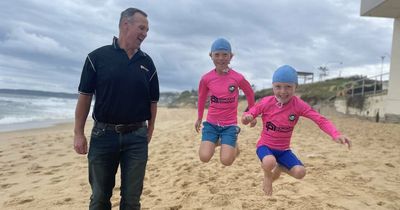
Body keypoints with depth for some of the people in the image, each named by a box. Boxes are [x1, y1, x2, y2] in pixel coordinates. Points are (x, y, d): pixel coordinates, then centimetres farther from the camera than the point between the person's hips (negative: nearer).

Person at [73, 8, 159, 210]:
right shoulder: (97, 57, -2)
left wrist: (149, 131, 8)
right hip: (103, 134, -1)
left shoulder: (147, 62, 6)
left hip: (136, 136, 2)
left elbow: (153, 100, 10)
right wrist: (79, 133, -3)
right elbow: (85, 96, -1)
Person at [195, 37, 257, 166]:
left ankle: (234, 146, 23)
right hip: (211, 123, 2)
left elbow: (250, 94, 8)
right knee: (204, 157, -12)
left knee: (226, 161, -13)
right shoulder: (206, 78, -7)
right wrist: (199, 118, 20)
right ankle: (216, 141, 21)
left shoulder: (238, 78, -11)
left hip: (230, 125, -1)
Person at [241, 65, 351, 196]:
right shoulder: (266, 102, -15)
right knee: (269, 163, -35)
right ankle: (267, 175, 5)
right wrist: (246, 117, -33)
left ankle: (279, 167, 17)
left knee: (300, 172, -18)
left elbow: (320, 120, -21)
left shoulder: (299, 105, -14)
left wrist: (336, 135, -38)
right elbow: (249, 115, -7)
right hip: (265, 145, -2)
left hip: (284, 149, 3)